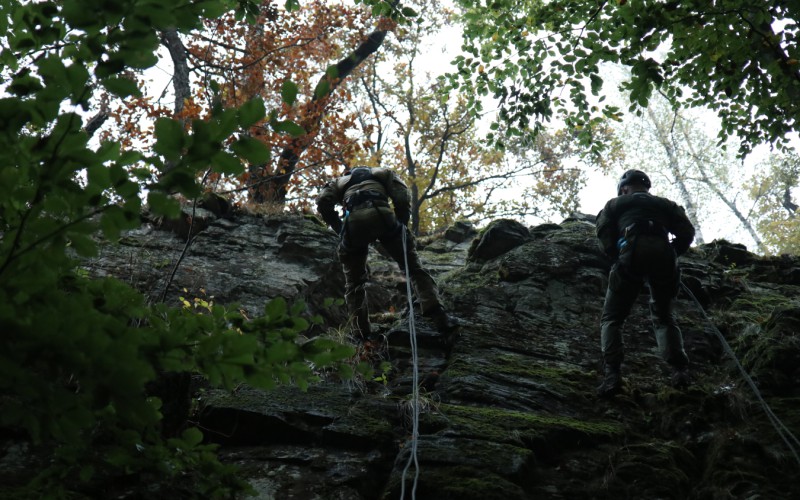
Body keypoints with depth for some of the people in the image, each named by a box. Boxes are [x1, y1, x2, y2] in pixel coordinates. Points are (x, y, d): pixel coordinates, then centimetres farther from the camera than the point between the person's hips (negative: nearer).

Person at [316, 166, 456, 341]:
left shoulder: (341, 181, 37)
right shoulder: (384, 173, 36)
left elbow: (323, 202, 14)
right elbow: (402, 197, 13)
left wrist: (340, 229, 17)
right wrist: (401, 225, 18)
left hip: (353, 222, 1)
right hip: (382, 215, -1)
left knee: (353, 282, 17)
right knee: (414, 267, 5)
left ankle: (361, 334, 7)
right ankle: (439, 316, -11)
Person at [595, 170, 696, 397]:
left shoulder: (615, 204, 25)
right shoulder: (665, 204, 31)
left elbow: (604, 235, 10)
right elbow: (687, 232, 16)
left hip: (631, 255, -2)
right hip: (663, 257, 2)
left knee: (612, 318, 5)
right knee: (664, 318, 17)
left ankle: (612, 374, -16)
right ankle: (679, 369, -5)